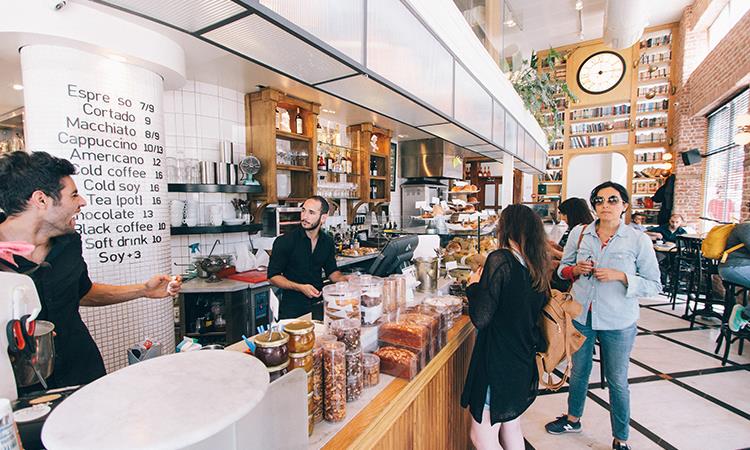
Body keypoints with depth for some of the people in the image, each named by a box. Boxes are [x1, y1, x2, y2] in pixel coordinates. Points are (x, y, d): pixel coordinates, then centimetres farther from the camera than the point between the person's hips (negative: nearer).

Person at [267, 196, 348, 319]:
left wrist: (344, 279, -9)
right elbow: (273, 276, -10)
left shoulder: (327, 242, 1)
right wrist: (300, 287, -23)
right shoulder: (284, 241, -13)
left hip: (319, 304, 4)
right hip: (292, 308, -4)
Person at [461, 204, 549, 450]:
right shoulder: (537, 266, 3)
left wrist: (474, 285, -7)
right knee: (511, 428, 25)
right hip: (524, 363, 8)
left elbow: (480, 317, -23)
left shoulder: (500, 259, -20)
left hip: (498, 362, -8)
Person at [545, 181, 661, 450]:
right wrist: (575, 269, -15)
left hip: (618, 322, -2)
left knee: (617, 381, 14)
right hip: (581, 316, 3)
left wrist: (621, 276, -21)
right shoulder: (579, 234, -2)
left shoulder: (639, 240, -9)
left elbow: (654, 284, -6)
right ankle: (573, 419, 45)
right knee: (579, 371, 21)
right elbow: (563, 269, 6)